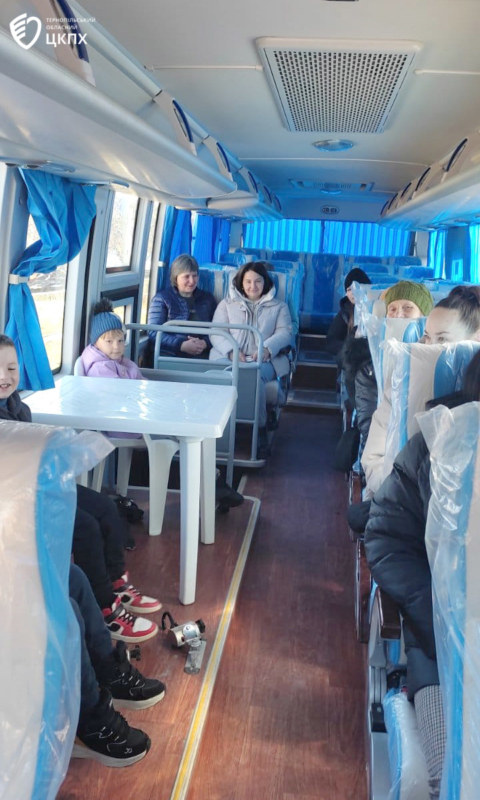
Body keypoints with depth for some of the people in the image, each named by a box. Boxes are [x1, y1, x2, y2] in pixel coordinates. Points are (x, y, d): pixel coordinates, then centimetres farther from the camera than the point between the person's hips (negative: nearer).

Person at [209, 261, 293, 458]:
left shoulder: (278, 306, 22)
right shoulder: (227, 303, 22)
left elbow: (285, 332, 7)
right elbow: (215, 332, 10)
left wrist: (267, 348, -16)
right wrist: (231, 350, -12)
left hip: (263, 360, 0)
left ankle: (260, 430, -29)